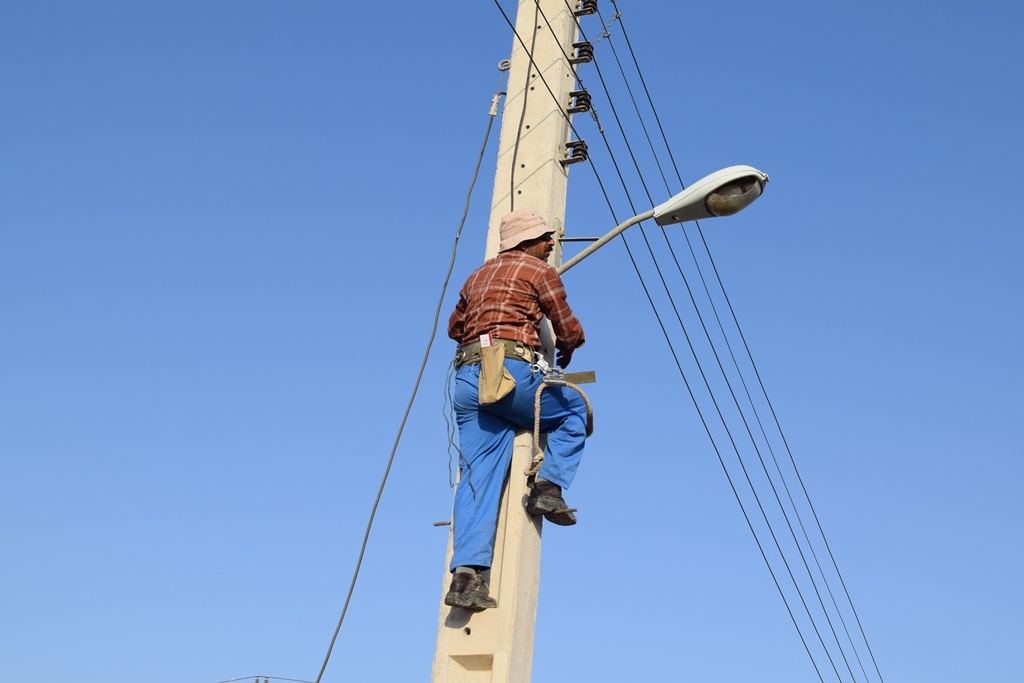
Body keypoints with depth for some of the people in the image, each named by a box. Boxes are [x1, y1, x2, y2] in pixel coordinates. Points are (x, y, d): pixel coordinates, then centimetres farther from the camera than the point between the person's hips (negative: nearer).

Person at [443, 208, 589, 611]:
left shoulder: (478, 276, 27)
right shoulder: (540, 271, 8)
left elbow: (455, 326, 39)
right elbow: (569, 331, 7)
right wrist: (566, 351, 29)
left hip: (467, 380, 6)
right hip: (512, 373, -6)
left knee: (478, 478, -1)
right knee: (574, 411, 20)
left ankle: (467, 572, -13)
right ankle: (548, 487, 2)